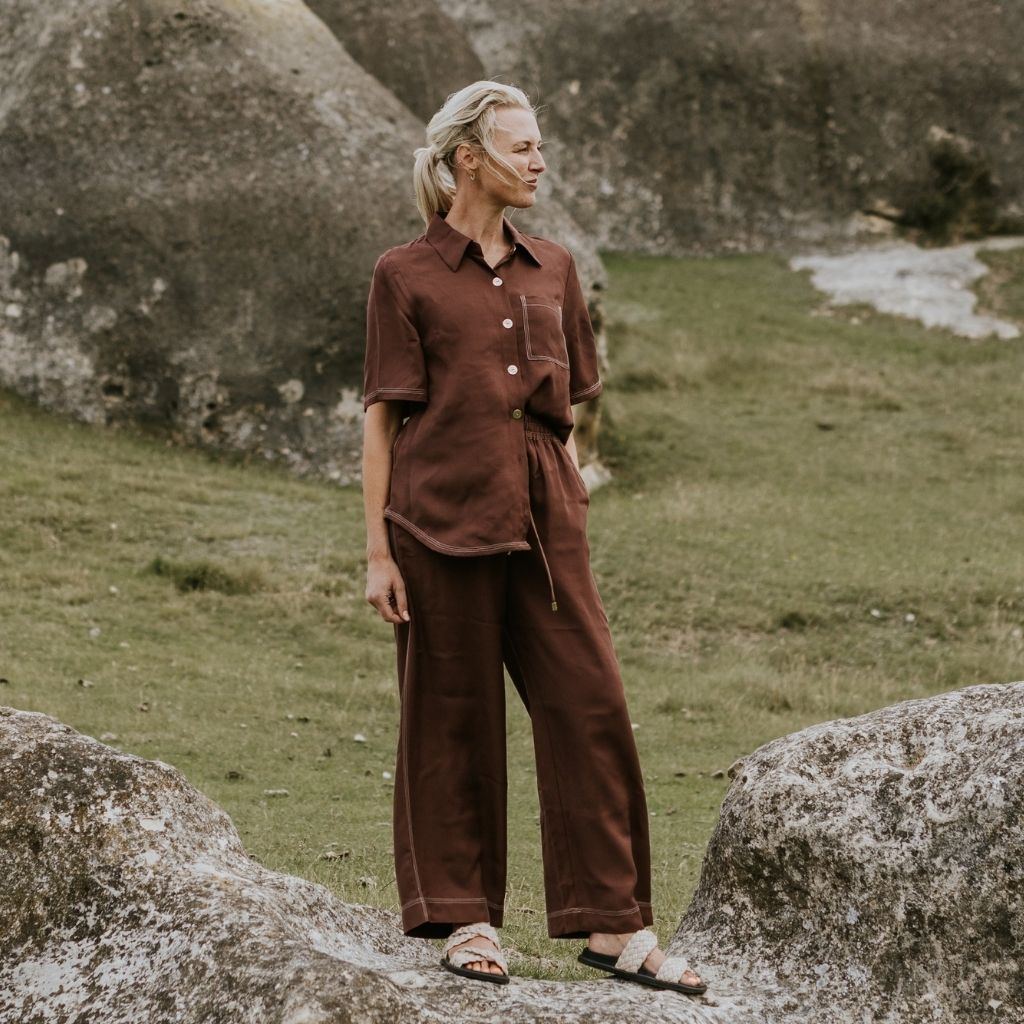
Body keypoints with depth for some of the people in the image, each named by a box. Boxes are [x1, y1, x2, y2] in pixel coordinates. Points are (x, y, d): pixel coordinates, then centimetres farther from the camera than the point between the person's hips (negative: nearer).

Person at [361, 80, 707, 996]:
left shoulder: (554, 270, 13)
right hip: (441, 516, -4)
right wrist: (377, 552, -5)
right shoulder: (406, 276, -1)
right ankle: (465, 918, 14)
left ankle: (613, 924, 4)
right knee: (454, 719, 3)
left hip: (544, 519, 4)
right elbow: (382, 418, -1)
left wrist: (574, 501, 15)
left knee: (591, 706, -1)